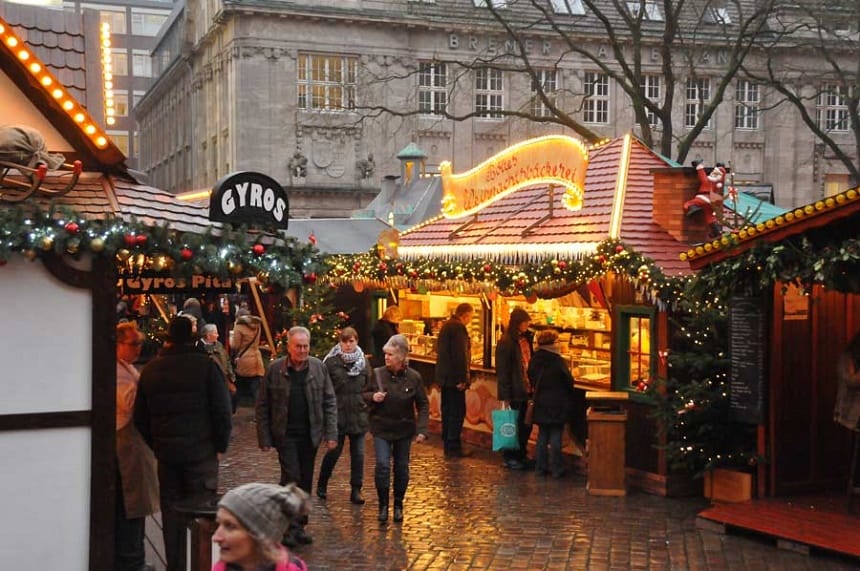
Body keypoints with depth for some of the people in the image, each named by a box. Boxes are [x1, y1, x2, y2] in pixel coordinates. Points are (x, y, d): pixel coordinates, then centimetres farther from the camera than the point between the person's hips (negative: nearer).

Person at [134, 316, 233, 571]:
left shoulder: (151, 369, 5)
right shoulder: (206, 366, -8)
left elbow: (141, 417, 11)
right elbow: (222, 411, -8)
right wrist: (221, 445, 3)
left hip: (166, 452, 4)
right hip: (200, 451, -4)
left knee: (171, 510, 13)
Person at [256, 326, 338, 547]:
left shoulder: (319, 368, 1)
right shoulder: (275, 369, -5)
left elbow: (330, 402, 4)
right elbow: (263, 406, -1)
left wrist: (331, 434, -3)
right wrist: (264, 438, -5)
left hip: (310, 435, 3)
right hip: (285, 435, -3)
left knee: (305, 481, 9)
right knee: (291, 477, -10)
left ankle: (300, 526, 21)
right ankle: (289, 526, -1)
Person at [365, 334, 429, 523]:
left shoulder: (414, 377, -7)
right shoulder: (378, 374, -6)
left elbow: (423, 405, -2)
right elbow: (364, 394, 9)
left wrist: (422, 429, -11)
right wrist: (373, 397, -15)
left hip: (404, 429, 1)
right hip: (382, 429, 0)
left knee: (401, 468, 9)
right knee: (382, 465, -12)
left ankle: (398, 506, 25)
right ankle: (383, 505, 3)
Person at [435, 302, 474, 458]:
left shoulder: (445, 326, 15)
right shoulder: (459, 328, -15)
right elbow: (461, 354, -21)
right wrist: (463, 378, -19)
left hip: (444, 377, 10)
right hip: (455, 378, -10)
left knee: (447, 411, 14)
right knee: (457, 412, -5)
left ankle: (447, 445, 19)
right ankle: (454, 448, -5)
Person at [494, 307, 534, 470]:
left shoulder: (526, 339, 11)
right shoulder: (506, 343, -12)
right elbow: (502, 370, -13)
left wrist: (532, 386, 12)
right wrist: (505, 395, -16)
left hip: (526, 389, 7)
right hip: (514, 391, -7)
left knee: (526, 425, 11)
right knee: (514, 425, 1)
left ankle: (521, 455, 23)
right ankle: (509, 458, 12)